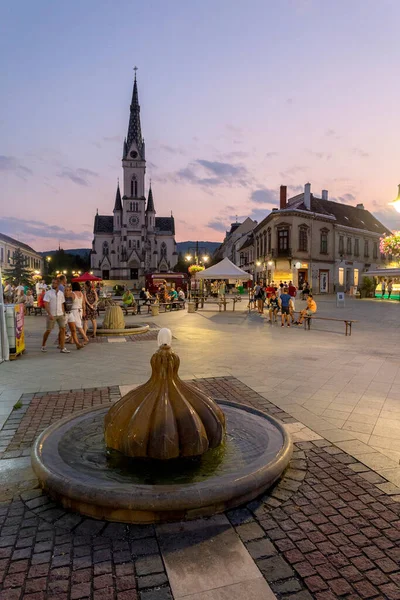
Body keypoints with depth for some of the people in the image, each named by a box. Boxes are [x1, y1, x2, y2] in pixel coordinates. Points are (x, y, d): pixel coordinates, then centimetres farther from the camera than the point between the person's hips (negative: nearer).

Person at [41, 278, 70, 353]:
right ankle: (43, 345, 26)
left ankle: (62, 348, -2)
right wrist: (49, 314, -22)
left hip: (60, 315, 4)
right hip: (51, 315, -4)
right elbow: (46, 304, -11)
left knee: (62, 329, -5)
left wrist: (64, 314, 11)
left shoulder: (61, 293, 9)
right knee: (48, 331, 4)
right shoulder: (48, 293, -5)